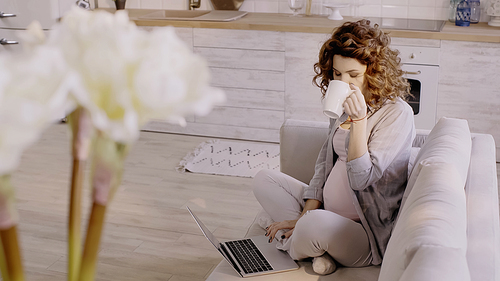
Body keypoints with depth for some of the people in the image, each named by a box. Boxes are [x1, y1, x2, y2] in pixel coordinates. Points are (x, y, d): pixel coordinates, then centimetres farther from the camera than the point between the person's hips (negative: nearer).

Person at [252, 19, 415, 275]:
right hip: (327, 211, 8)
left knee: (317, 224, -38)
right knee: (263, 180, 5)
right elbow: (325, 161, 10)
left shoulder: (397, 114, -17)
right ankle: (317, 249, -12)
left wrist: (359, 119, -30)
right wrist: (305, 213, 0)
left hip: (367, 233, -8)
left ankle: (293, 248, 0)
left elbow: (361, 178, -22)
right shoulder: (344, 105, 8)